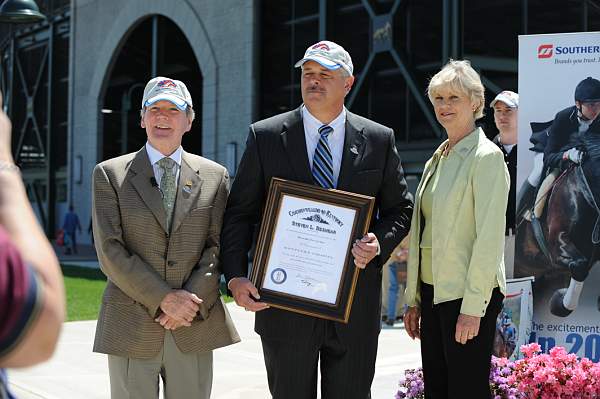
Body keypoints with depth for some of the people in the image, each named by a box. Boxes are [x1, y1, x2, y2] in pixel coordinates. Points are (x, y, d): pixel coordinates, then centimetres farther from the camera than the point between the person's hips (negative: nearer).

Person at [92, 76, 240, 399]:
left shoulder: (214, 176, 9)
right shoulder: (109, 174, 3)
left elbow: (219, 246, 3)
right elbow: (110, 251, -6)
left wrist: (191, 302, -11)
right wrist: (164, 299, -13)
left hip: (194, 328, 1)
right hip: (132, 330, -1)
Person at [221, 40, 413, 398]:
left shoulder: (379, 140, 4)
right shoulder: (265, 136, 1)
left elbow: (400, 209, 11)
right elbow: (239, 214, 1)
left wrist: (380, 242, -11)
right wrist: (236, 277, -11)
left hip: (355, 305, 1)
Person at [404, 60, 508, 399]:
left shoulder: (486, 157, -9)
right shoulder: (436, 160, 14)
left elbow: (489, 237, -16)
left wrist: (472, 308, -18)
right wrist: (414, 299, 14)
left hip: (470, 295, -8)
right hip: (433, 293, 8)